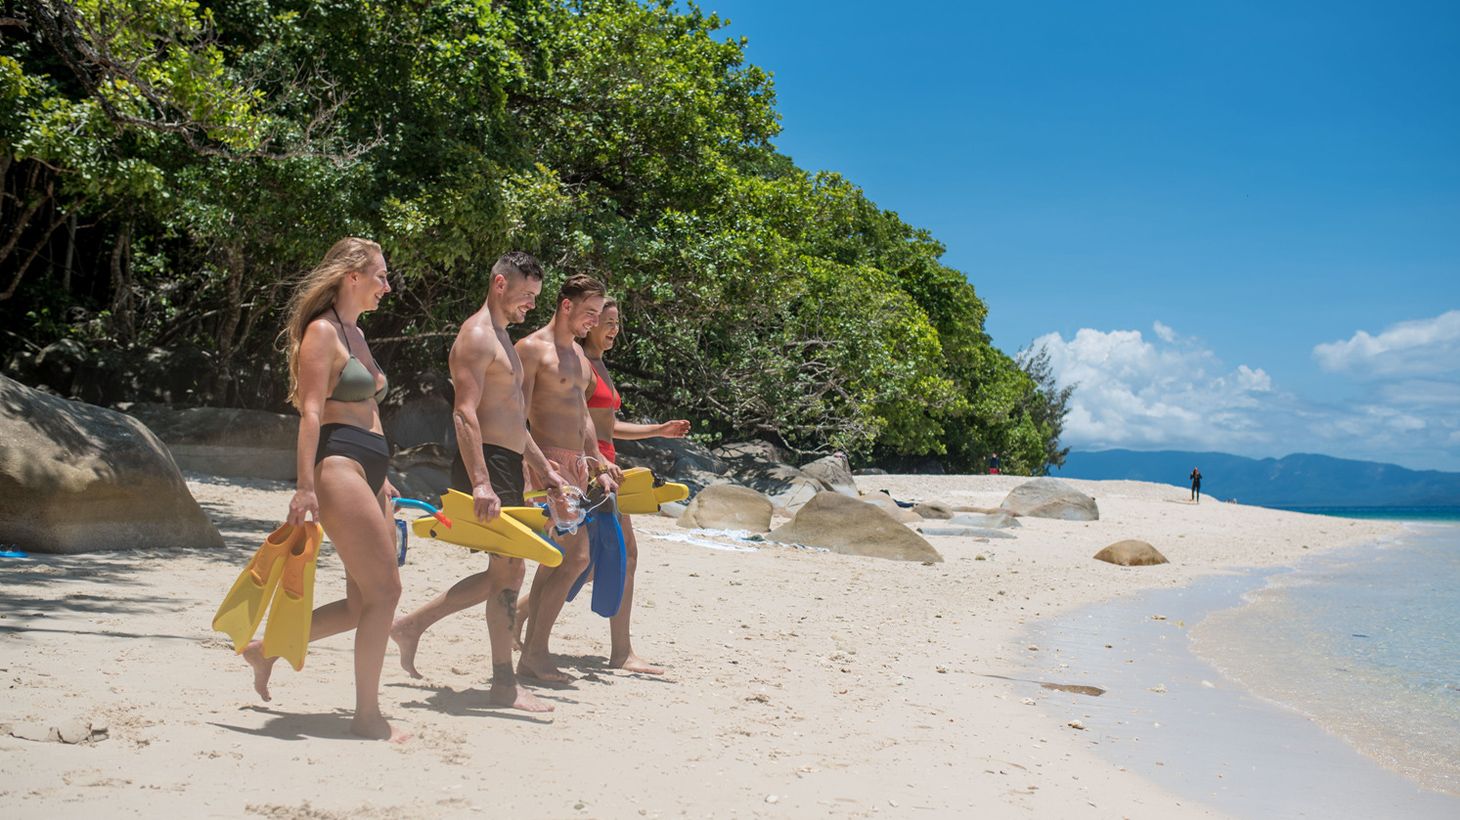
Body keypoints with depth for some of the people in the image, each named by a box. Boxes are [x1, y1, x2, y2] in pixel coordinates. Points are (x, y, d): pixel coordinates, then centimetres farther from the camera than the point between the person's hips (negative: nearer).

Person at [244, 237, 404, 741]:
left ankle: (268, 649, 24)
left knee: (363, 604, 9)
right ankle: (368, 716, 1)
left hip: (366, 472, 10)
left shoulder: (355, 333, 21)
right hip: (338, 468, -10)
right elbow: (311, 411, -15)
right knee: (384, 591, -9)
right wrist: (306, 486, -21)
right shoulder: (322, 330, -7)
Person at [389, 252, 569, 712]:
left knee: (504, 572, 12)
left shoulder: (502, 339, 22)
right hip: (486, 465, -10)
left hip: (507, 466, 10)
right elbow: (465, 414, -20)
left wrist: (543, 468, 25)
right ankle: (504, 685, -1)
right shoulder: (476, 336, -10)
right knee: (509, 570, -8)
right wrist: (480, 483, -28)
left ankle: (411, 626, 21)